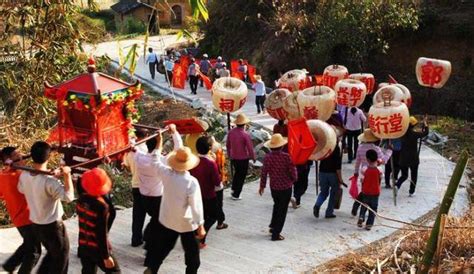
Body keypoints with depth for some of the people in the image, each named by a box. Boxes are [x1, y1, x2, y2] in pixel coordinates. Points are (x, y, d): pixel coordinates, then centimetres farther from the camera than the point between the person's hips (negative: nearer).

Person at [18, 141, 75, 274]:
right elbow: (69, 196, -35)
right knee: (61, 258, 13)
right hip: (52, 225, -7)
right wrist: (67, 175, -25)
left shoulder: (24, 175, -8)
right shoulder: (48, 181, -30)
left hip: (35, 224, 7)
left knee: (52, 253, 28)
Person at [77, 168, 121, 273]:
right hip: (97, 249, -6)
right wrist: (106, 256, -14)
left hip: (83, 246, 6)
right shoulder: (101, 206, -24)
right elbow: (102, 234, -20)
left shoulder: (81, 199, -6)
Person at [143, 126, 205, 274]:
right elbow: (196, 206, -23)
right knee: (192, 252, 15)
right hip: (186, 223, -4)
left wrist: (159, 143, 17)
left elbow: (157, 162, 7)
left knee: (160, 246, 23)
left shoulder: (167, 174, -14)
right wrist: (200, 226, -13)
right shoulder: (192, 182, -26)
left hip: (166, 220, 5)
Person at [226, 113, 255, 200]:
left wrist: (229, 155, 20)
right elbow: (250, 148, -16)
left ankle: (233, 189, 29)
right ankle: (236, 195, 14)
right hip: (243, 158, -5)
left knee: (237, 172, 28)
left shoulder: (231, 132, -7)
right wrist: (253, 157, 1)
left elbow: (228, 145, 5)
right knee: (241, 176, 10)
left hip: (233, 157, 5)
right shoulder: (245, 135, -24)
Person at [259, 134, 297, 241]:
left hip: (273, 187, 4)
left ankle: (273, 226, 34)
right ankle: (276, 234, 9)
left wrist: (262, 186, 9)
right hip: (286, 187, -3)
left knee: (277, 205, 28)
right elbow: (292, 171, -13)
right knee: (282, 210, 7)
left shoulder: (267, 157, -10)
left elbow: (264, 173, -4)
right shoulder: (286, 157, -19)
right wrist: (293, 180, 8)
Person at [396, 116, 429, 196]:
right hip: (413, 159, -3)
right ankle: (411, 192, 17)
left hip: (403, 159, 3)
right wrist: (425, 123, 2)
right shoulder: (414, 134, -15)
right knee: (414, 176, 14)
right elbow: (426, 133, -8)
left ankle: (397, 185, -12)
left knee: (404, 175, 14)